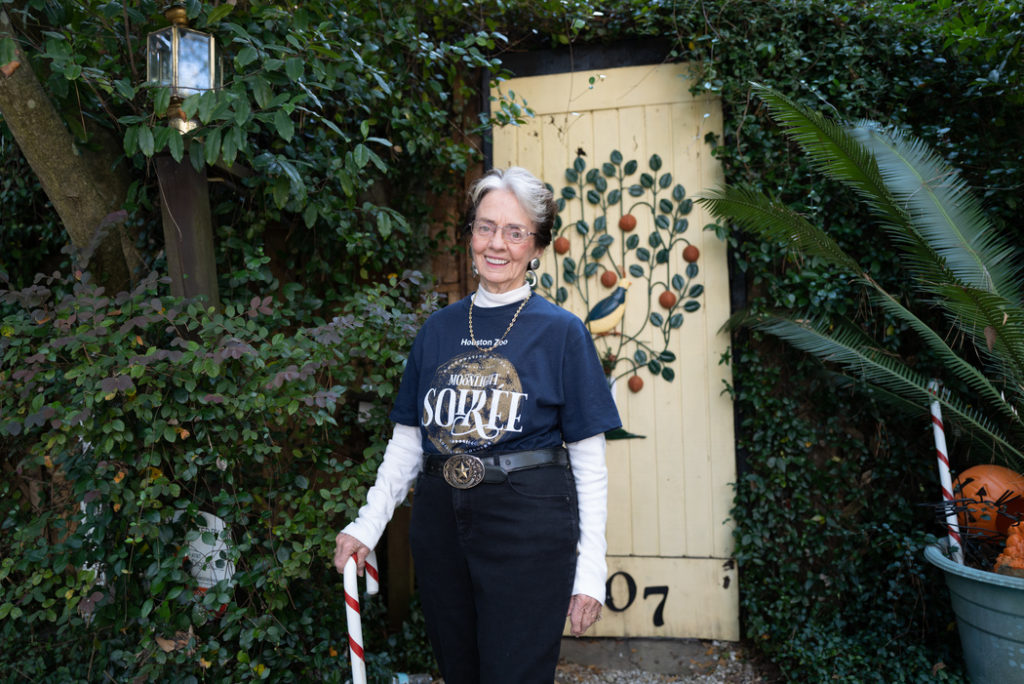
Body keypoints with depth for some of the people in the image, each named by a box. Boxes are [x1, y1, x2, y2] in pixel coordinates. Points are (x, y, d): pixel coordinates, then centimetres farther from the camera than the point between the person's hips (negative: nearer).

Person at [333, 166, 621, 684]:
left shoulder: (561, 331, -4)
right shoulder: (438, 329, 8)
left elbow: (589, 459, -4)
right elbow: (407, 438, 12)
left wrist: (591, 570, -6)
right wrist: (368, 523, 4)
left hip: (528, 527, -4)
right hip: (440, 520, 4)